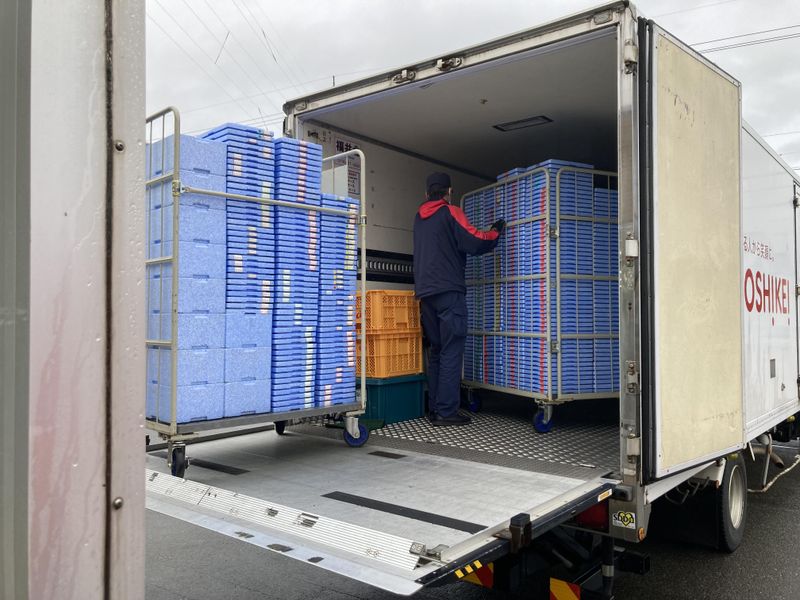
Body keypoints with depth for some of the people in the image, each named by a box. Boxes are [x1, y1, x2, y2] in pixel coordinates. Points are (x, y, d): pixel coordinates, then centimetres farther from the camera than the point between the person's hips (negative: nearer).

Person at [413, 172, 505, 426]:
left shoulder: (419, 217, 19)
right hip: (448, 290, -7)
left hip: (425, 292, 7)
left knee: (436, 350, 12)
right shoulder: (450, 212, -3)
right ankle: (446, 411, -9)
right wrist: (496, 232, 7)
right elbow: (474, 242, -12)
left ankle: (434, 408, 13)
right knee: (451, 352, -6)